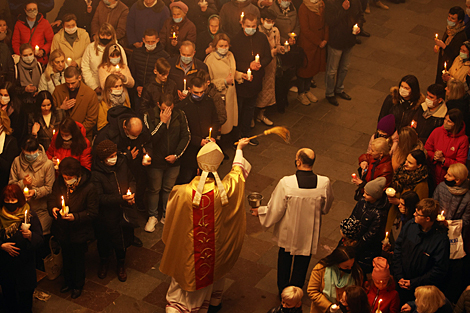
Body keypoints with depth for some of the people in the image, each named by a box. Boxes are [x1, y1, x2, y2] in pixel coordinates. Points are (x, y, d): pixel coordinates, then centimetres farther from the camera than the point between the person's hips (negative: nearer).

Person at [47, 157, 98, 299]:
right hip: (62, 230, 4)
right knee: (66, 257, 25)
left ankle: (78, 285, 40)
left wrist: (76, 217, -33)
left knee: (78, 259, 17)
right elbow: (52, 198, 4)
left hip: (80, 232, -4)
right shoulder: (59, 183, -12)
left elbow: (92, 212, -19)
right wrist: (52, 208, -18)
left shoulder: (89, 188, -24)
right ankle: (68, 281, 48)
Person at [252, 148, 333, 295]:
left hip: (288, 230, -1)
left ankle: (282, 289, 43)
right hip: (309, 232, 1)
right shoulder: (324, 183, -22)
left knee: (285, 256, 25)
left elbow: (275, 210, -17)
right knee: (302, 260, 24)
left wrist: (260, 211, 3)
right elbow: (326, 208, -3)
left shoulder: (286, 183, -28)